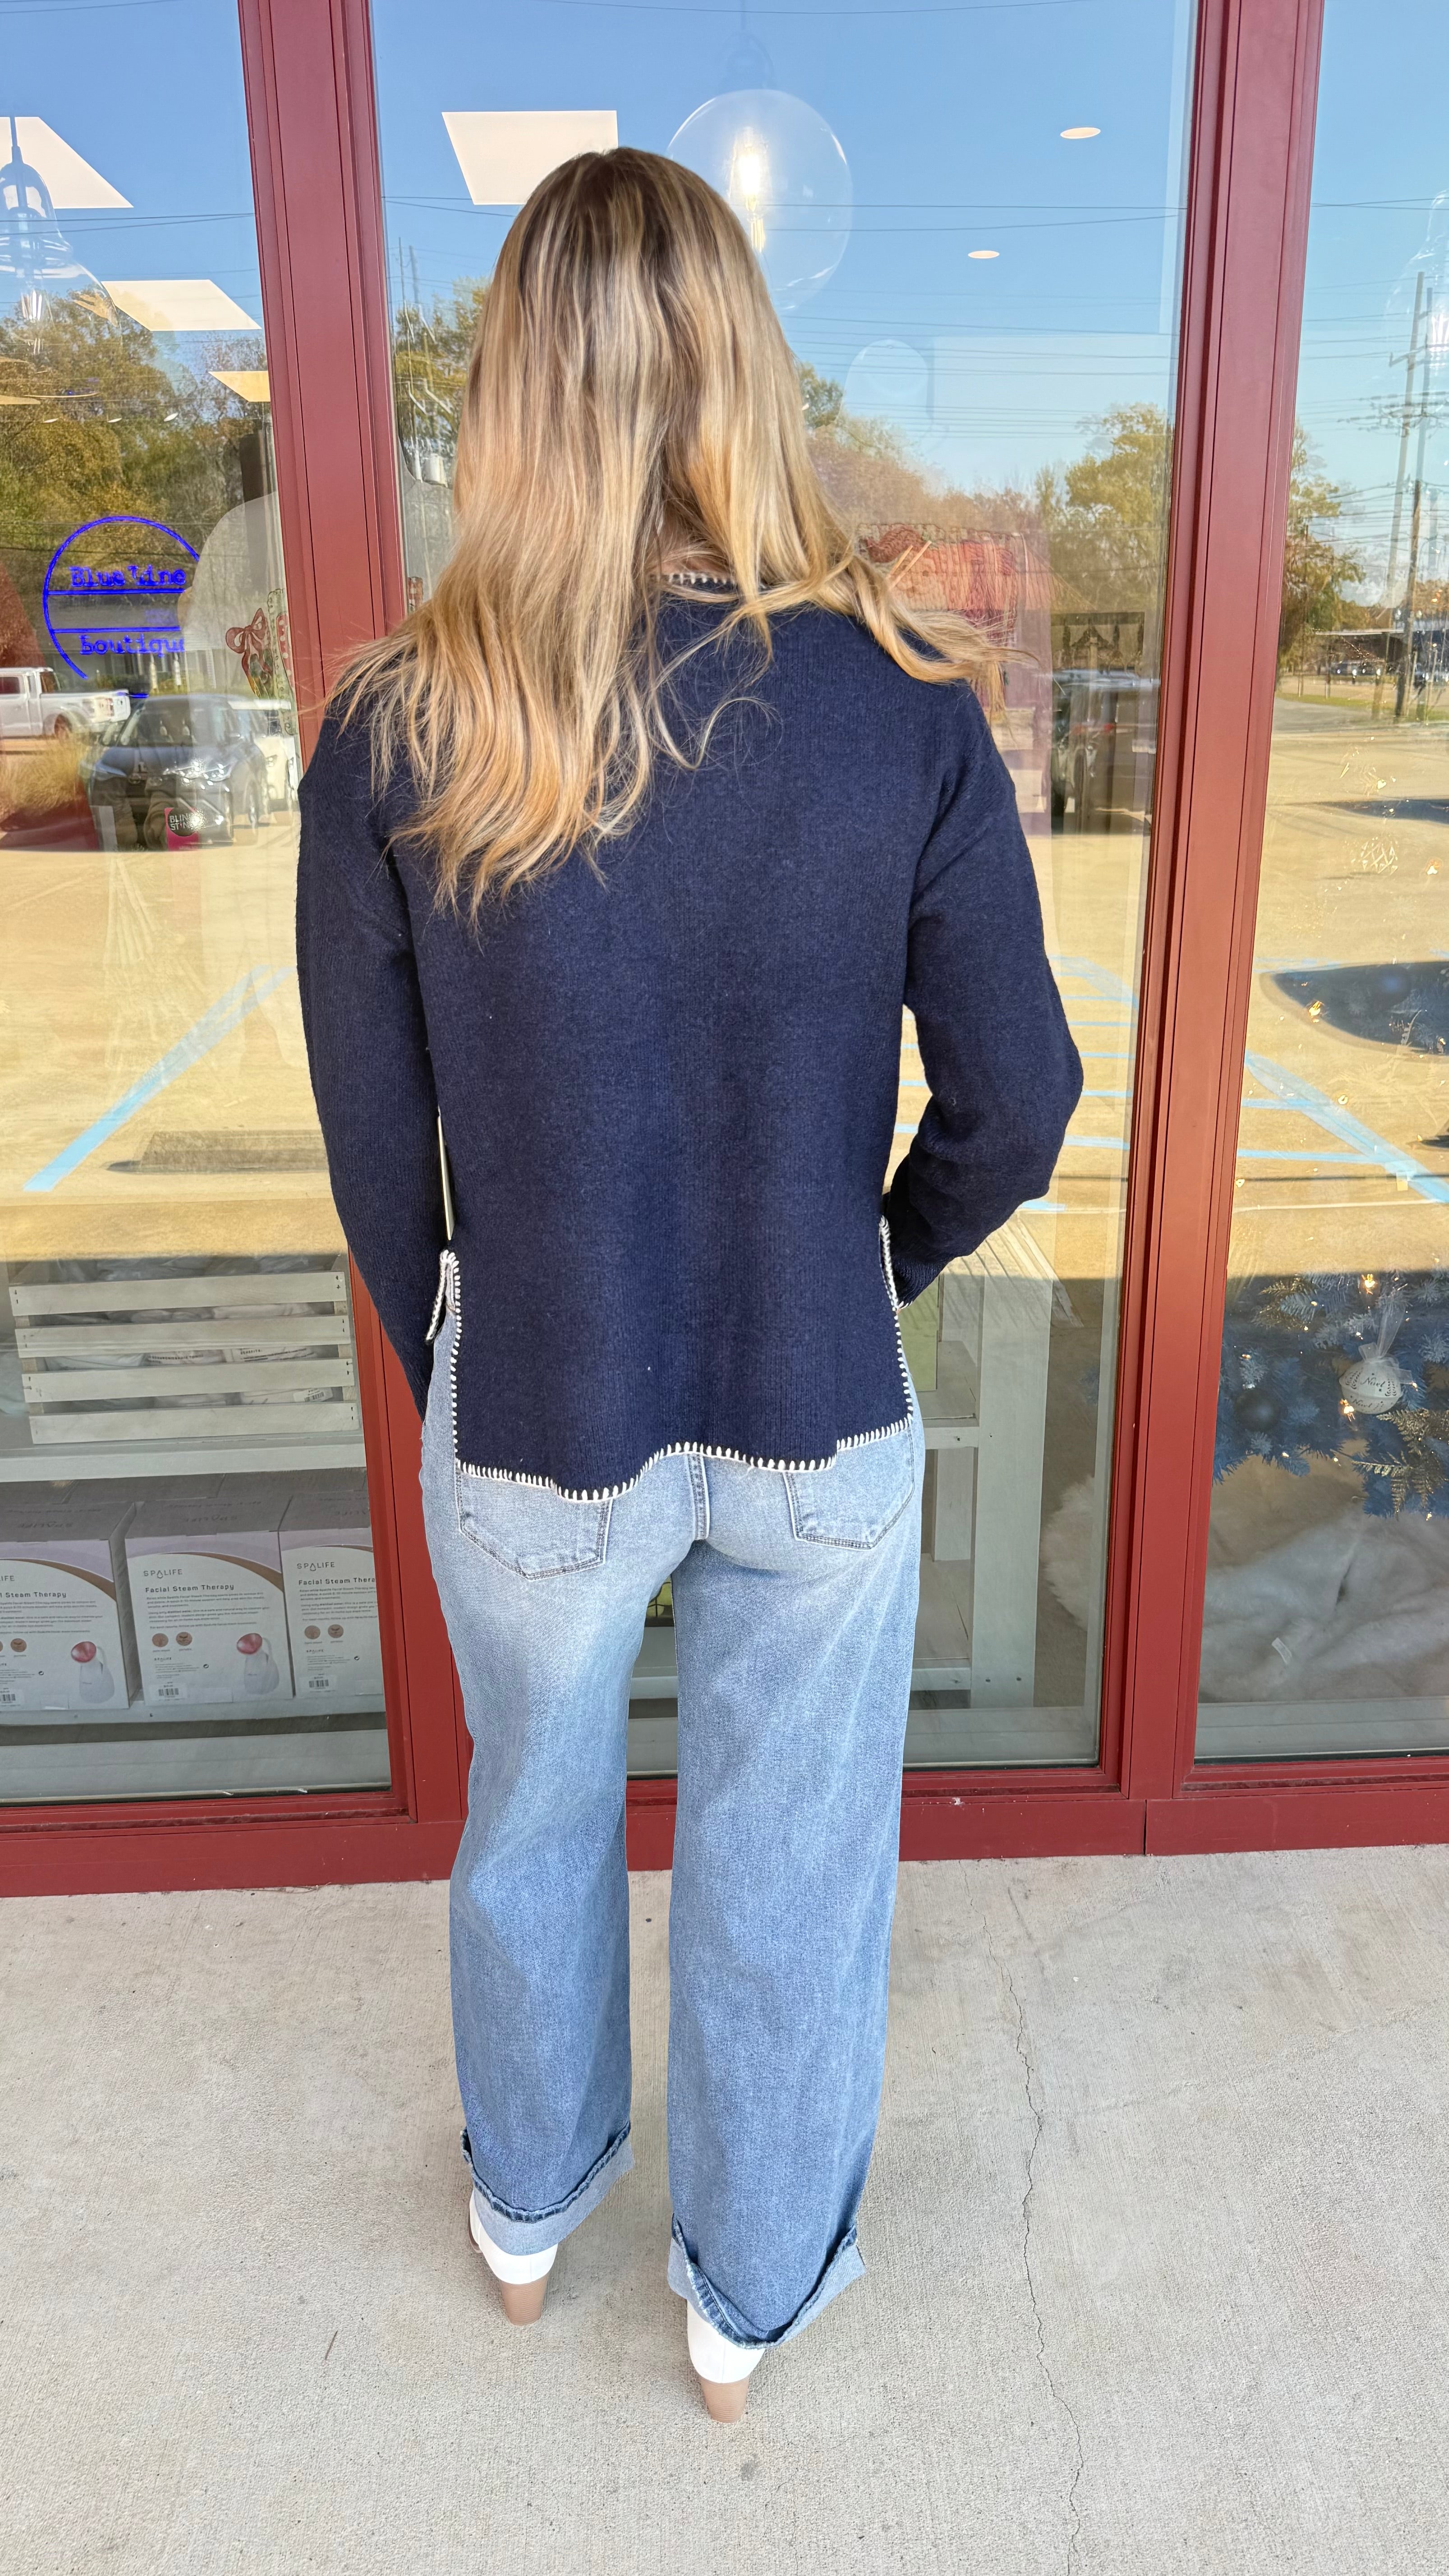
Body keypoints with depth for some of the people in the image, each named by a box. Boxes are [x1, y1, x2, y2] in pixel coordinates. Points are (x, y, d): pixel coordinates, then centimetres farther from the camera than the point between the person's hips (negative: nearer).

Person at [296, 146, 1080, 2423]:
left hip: (533, 1424, 1)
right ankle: (755, 2294, 47)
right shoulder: (902, 705, -14)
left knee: (534, 1815, 27)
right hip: (822, 1425, 0)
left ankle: (530, 2206, 55)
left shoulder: (397, 733, -13)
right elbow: (1015, 1104, -8)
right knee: (791, 1863, 21)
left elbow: (374, 1133, -5)